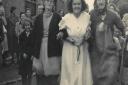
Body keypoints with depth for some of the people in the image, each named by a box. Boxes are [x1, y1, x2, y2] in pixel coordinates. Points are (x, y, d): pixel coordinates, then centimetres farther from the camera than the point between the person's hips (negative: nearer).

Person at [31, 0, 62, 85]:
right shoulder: (38, 18, 8)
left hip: (52, 49, -3)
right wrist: (34, 52, 5)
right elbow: (34, 35, 7)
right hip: (40, 49, 3)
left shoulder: (57, 17, 0)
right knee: (40, 75, 6)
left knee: (52, 76, -2)